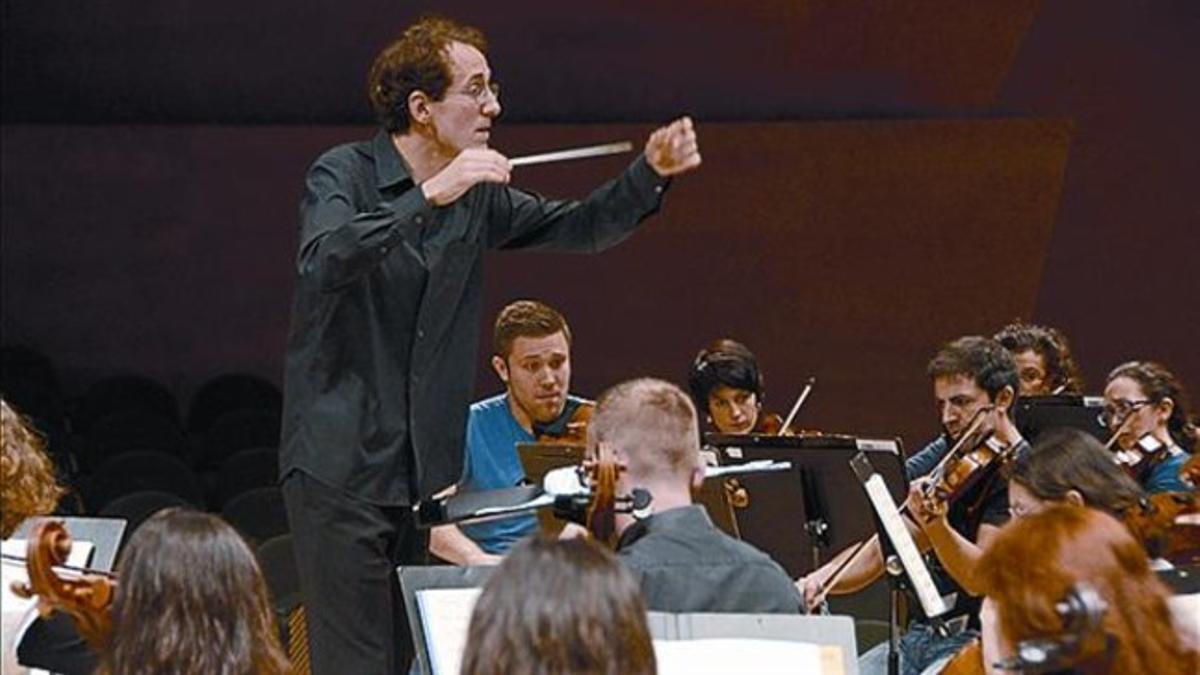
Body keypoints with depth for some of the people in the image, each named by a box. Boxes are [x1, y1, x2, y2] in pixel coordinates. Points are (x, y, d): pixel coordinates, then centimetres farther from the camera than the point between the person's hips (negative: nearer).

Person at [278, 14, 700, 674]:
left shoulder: (478, 197, 11)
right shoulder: (342, 174, -7)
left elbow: (577, 228, 17)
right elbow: (322, 262, -26)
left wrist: (650, 173, 0)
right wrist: (429, 195, -31)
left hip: (426, 470, 6)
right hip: (340, 464, -6)